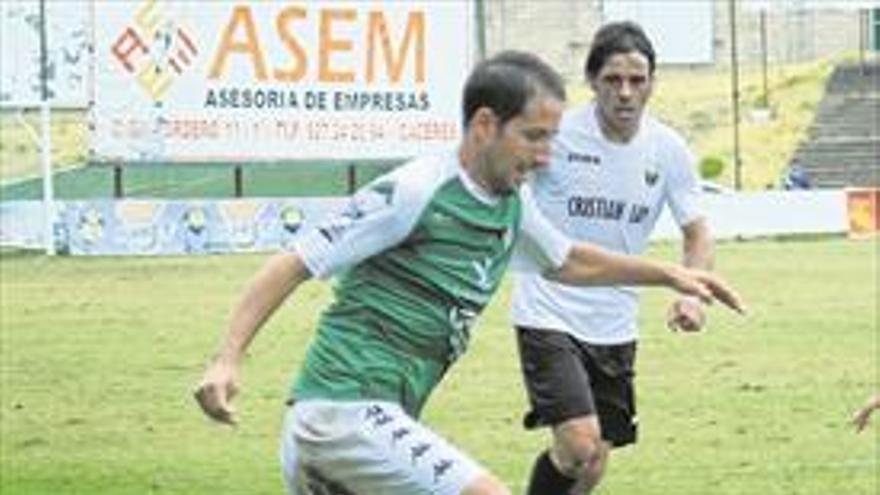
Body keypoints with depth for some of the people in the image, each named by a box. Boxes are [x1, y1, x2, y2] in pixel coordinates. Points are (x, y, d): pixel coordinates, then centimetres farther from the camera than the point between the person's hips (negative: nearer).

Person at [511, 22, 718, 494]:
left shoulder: (669, 150, -3)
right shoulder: (557, 133, -14)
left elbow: (696, 234, 4)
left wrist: (691, 293, -15)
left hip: (615, 327, 5)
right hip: (548, 315, -5)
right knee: (578, 444, -22)